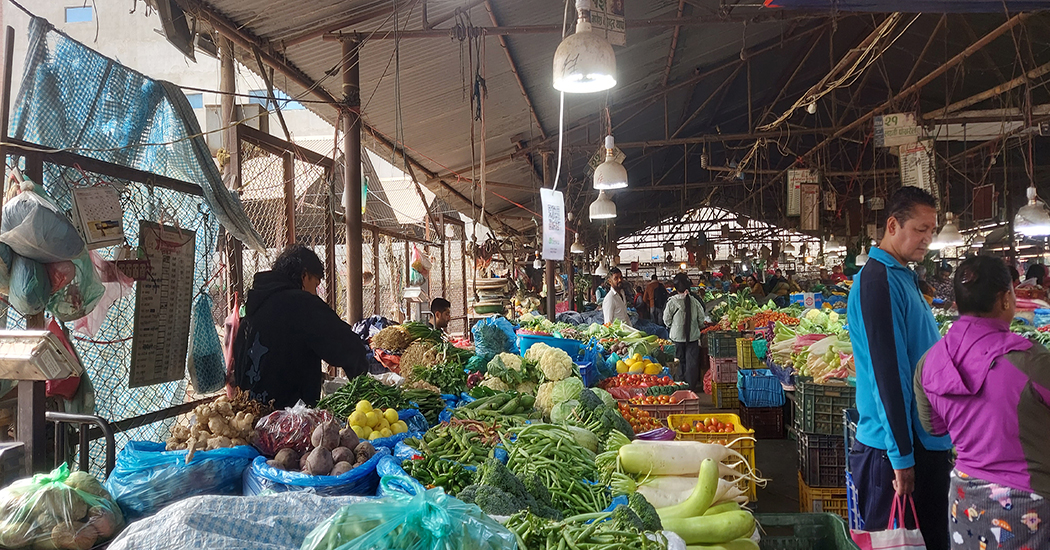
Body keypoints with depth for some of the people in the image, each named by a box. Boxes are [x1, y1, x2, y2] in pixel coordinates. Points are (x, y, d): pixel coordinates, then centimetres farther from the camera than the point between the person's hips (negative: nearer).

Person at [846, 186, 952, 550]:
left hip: (928, 442, 9)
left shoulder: (904, 276, 13)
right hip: (897, 450, -9)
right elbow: (887, 373, -22)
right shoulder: (879, 280, -17)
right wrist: (901, 457, -21)